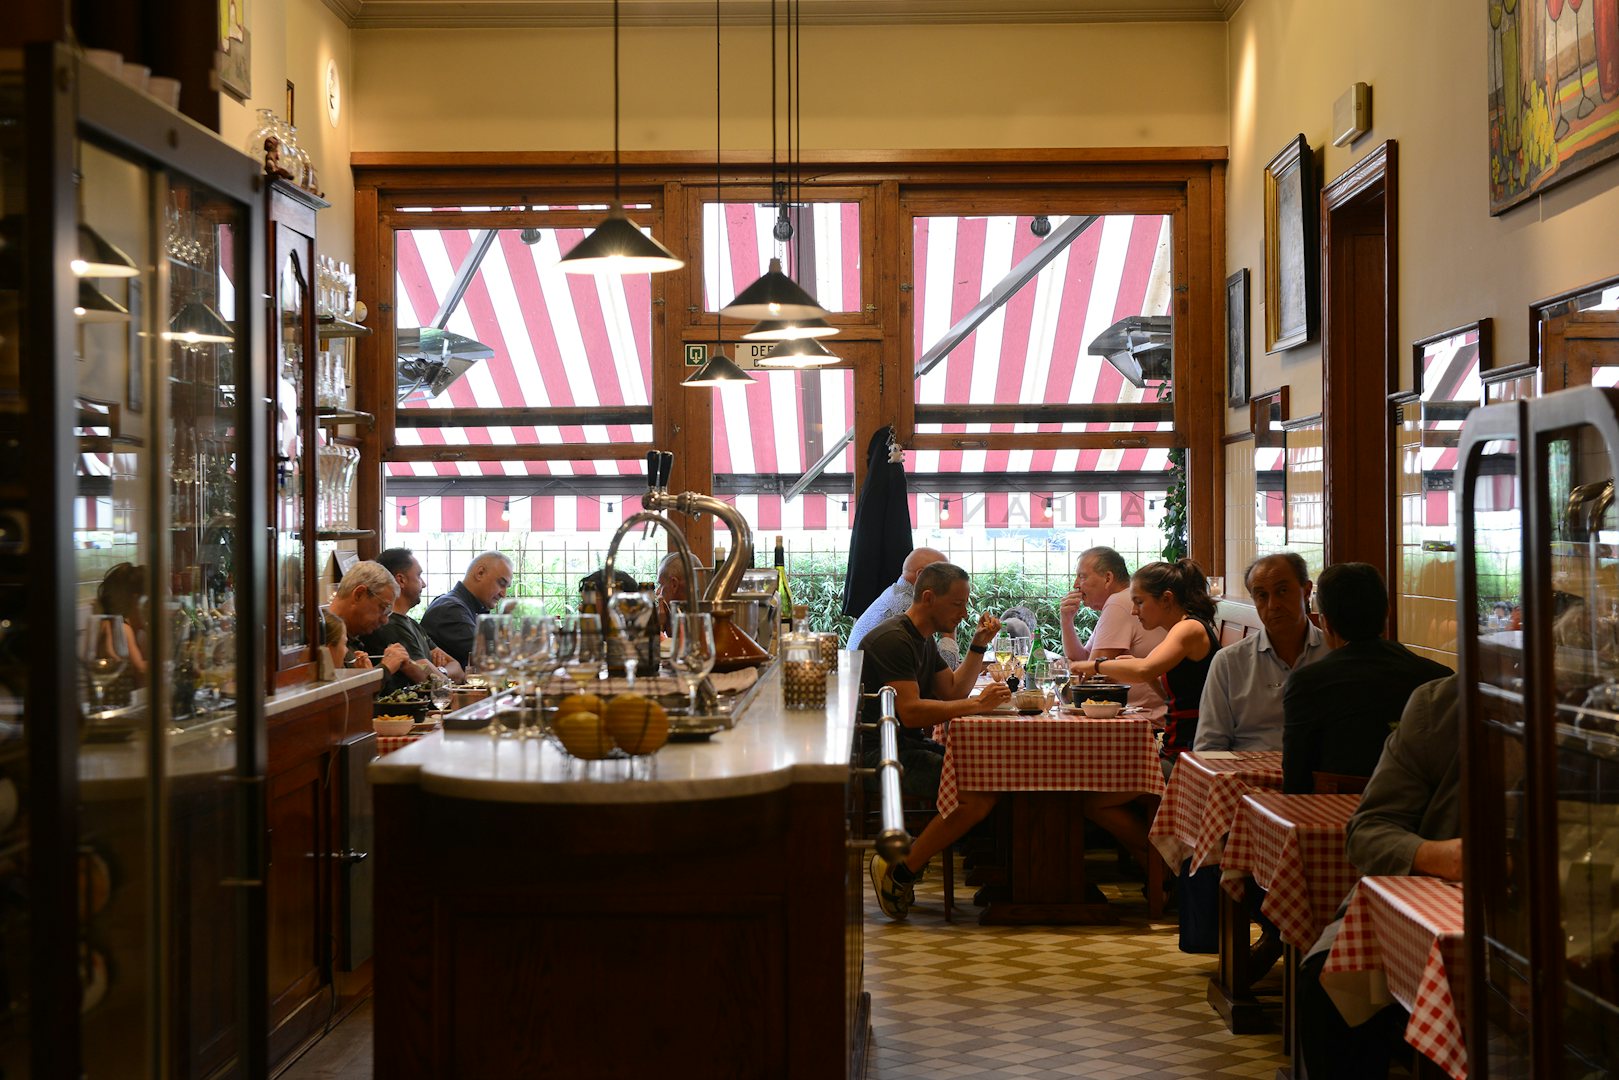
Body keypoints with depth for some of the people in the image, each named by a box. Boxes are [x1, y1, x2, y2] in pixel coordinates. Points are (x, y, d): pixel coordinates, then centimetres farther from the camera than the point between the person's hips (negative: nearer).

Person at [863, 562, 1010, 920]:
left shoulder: (923, 639, 18)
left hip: (909, 746, 10)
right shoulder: (894, 639, -16)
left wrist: (979, 646, 9)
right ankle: (898, 870, -12)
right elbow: (911, 712, -24)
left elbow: (952, 692, 20)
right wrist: (978, 704, -22)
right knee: (980, 794, -23)